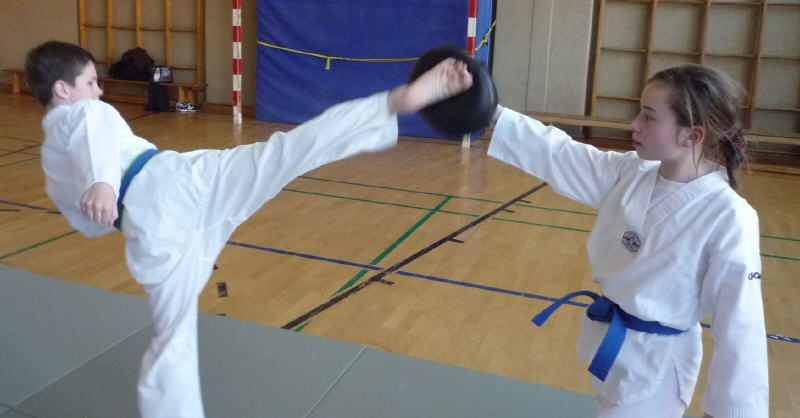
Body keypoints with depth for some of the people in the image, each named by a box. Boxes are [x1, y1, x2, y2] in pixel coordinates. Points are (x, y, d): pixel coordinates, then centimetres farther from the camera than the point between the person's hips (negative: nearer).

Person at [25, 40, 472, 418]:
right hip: (170, 184, -6)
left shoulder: (52, 163, 34)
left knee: (173, 339, 16)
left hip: (150, 231, 6)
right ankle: (400, 98, -27)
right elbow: (96, 144, -10)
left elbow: (91, 224, 39)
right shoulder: (84, 114, 14)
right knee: (286, 150, -16)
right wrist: (100, 183, -30)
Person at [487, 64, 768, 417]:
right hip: (613, 343, 7)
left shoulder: (728, 219, -25)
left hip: (654, 364, -6)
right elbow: (556, 154, -6)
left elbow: (740, 328, -20)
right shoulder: (630, 173, -7)